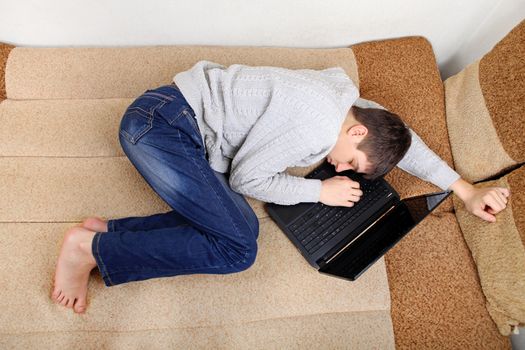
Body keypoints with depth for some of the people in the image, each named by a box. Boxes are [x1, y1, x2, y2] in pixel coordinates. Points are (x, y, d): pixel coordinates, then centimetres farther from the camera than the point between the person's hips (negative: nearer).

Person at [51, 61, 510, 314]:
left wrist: (465, 189, 16)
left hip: (179, 127, 10)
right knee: (237, 249, -17)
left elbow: (398, 134, 20)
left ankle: (105, 229, 0)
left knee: (241, 227, -6)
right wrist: (320, 191, -7)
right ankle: (92, 247, -9)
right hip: (160, 121, -9)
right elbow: (246, 178, -16)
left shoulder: (344, 94, 8)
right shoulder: (318, 125, -21)